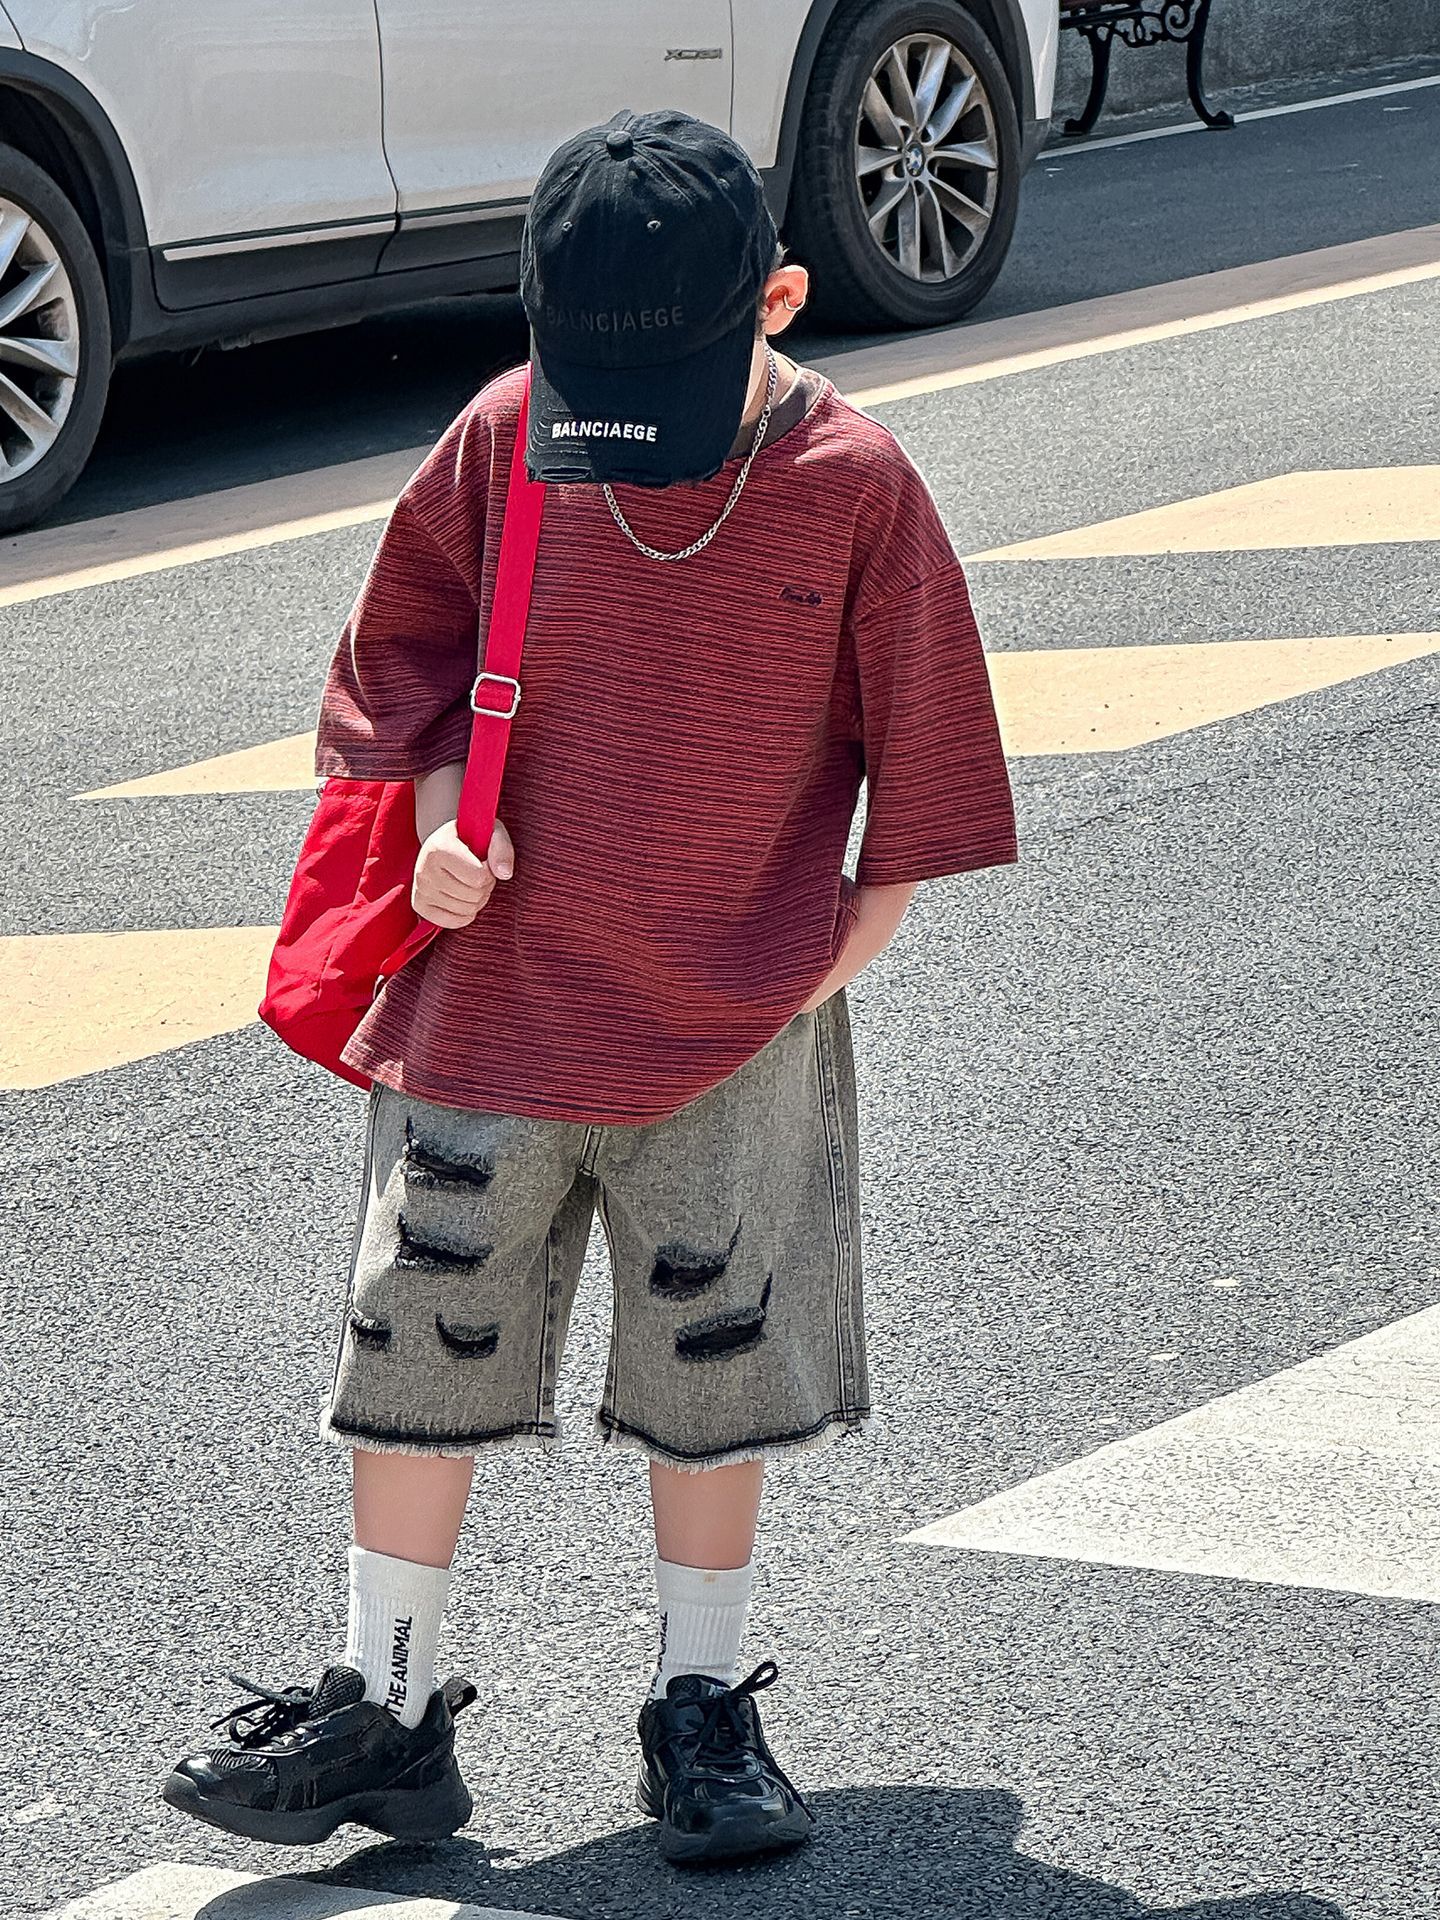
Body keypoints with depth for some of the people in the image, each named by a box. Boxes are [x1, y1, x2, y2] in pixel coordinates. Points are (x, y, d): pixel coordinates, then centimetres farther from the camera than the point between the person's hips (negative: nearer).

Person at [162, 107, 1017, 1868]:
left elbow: (921, 749, 0)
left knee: (713, 1370, 7)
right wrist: (444, 813, -7)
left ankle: (702, 1708, 23)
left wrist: (833, 956, -4)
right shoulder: (503, 440, -4)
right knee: (420, 1346, 4)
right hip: (497, 994, 2)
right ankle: (385, 1711, 15)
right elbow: (409, 645, 9)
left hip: (735, 1031, -2)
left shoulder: (855, 488, -9)